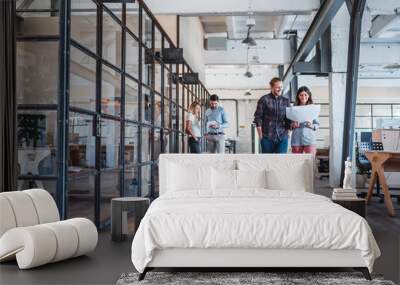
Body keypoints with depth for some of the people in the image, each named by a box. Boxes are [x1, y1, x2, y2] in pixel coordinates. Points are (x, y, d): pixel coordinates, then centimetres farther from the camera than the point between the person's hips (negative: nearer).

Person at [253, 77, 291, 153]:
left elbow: (289, 119, 14)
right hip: (267, 138, -2)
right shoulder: (264, 99, -1)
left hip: (282, 138, 2)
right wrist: (260, 136, -5)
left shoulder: (286, 101, 9)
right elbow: (258, 118, -1)